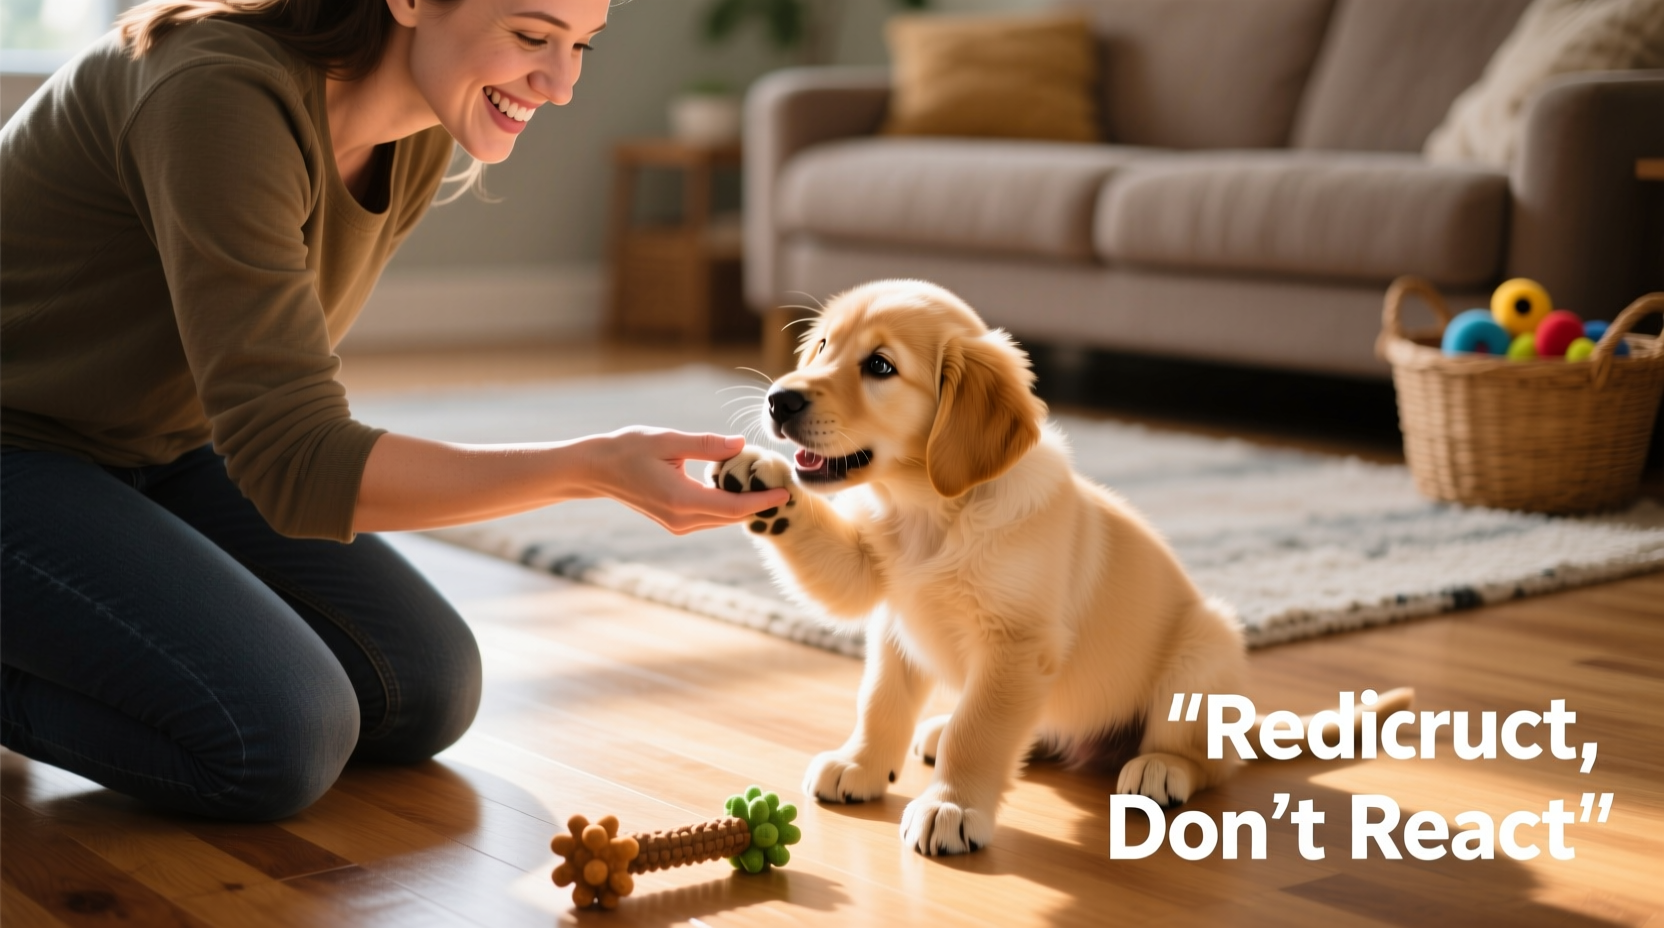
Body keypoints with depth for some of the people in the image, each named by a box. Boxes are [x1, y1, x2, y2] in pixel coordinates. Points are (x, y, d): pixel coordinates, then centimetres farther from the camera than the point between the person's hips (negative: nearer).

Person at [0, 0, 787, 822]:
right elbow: (297, 464, -35)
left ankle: (72, 629, 14)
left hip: (157, 446, 9)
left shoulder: (420, 140, -5)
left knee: (426, 692, 1)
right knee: (282, 734, -25)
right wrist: (591, 469, -40)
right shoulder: (221, 99, -32)